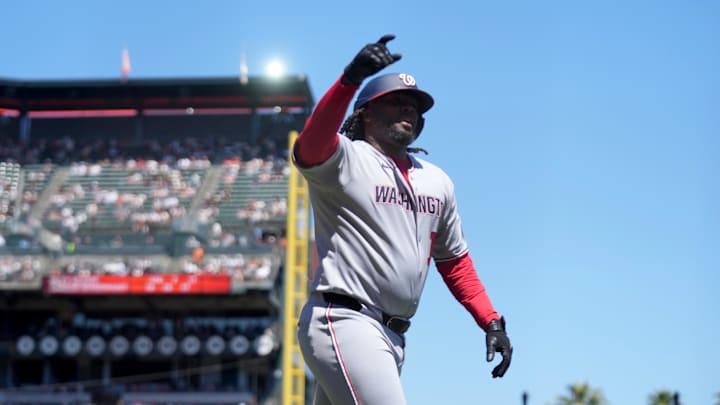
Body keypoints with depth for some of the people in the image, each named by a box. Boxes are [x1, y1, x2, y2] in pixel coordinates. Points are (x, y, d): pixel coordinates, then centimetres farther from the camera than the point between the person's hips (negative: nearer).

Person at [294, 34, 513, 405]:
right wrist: (350, 79, -41)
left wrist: (491, 321, 15)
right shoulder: (343, 159, -2)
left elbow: (454, 260, 26)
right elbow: (310, 147, -26)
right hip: (342, 321, -8)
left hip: (392, 338, 8)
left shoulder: (437, 182, 20)